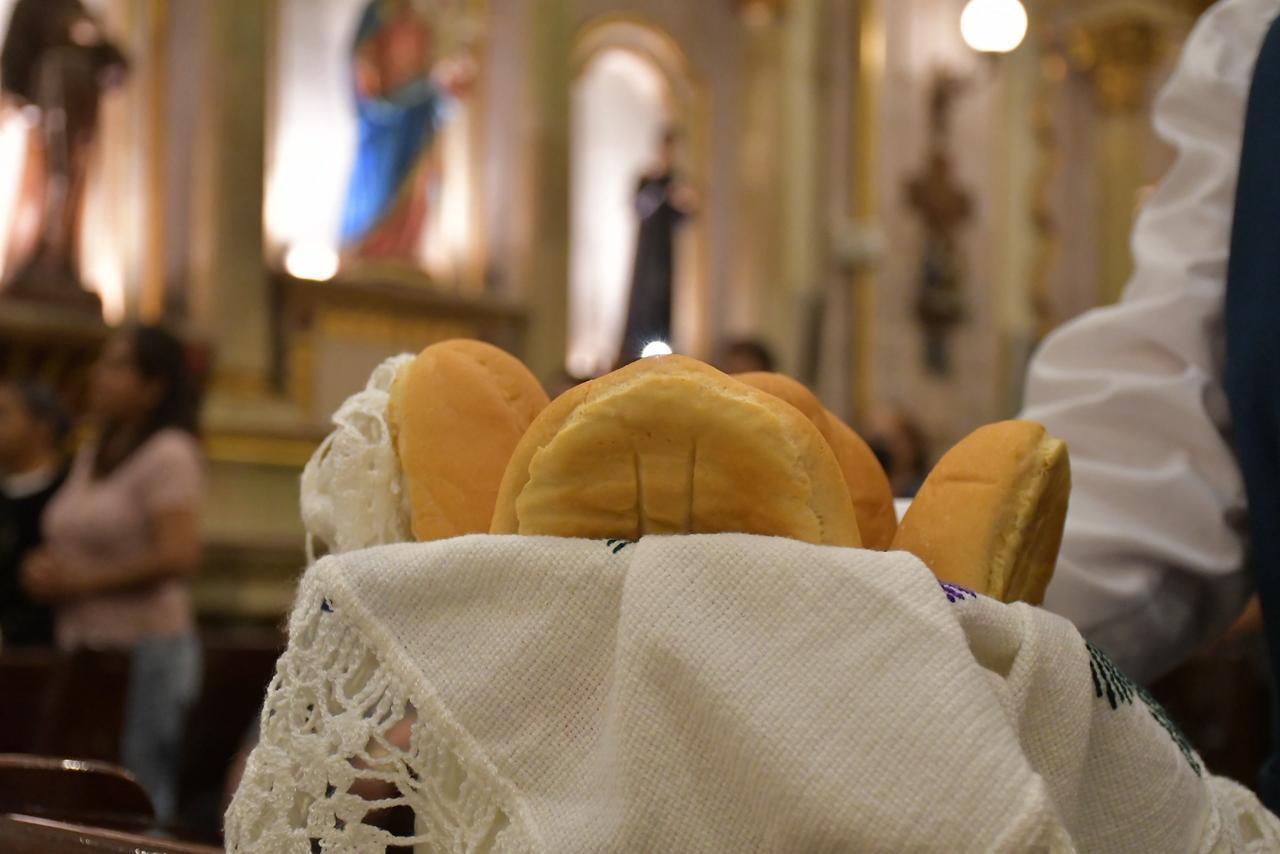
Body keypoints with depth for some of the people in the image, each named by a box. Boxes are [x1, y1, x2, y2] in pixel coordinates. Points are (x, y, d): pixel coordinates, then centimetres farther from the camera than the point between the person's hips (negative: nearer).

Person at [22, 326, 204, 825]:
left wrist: (79, 581, -13)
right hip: (83, 647, 8)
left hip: (144, 648, -8)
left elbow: (177, 557, -18)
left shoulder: (169, 453, -8)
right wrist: (45, 570, 4)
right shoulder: (90, 458, 16)